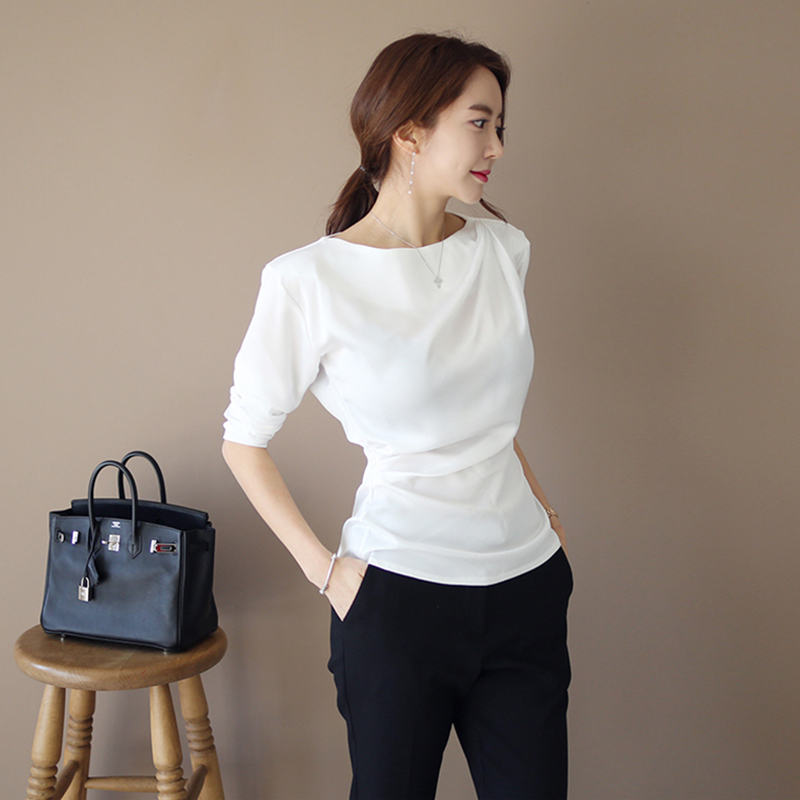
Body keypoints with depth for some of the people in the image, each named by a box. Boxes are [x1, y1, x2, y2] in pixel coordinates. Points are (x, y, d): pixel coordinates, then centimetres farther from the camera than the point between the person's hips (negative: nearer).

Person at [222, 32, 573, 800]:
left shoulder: (505, 249, 5)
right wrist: (322, 567, -6)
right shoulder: (309, 278, -10)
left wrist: (536, 500, 13)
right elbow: (244, 439, -2)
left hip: (527, 585, 5)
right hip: (398, 592, -4)